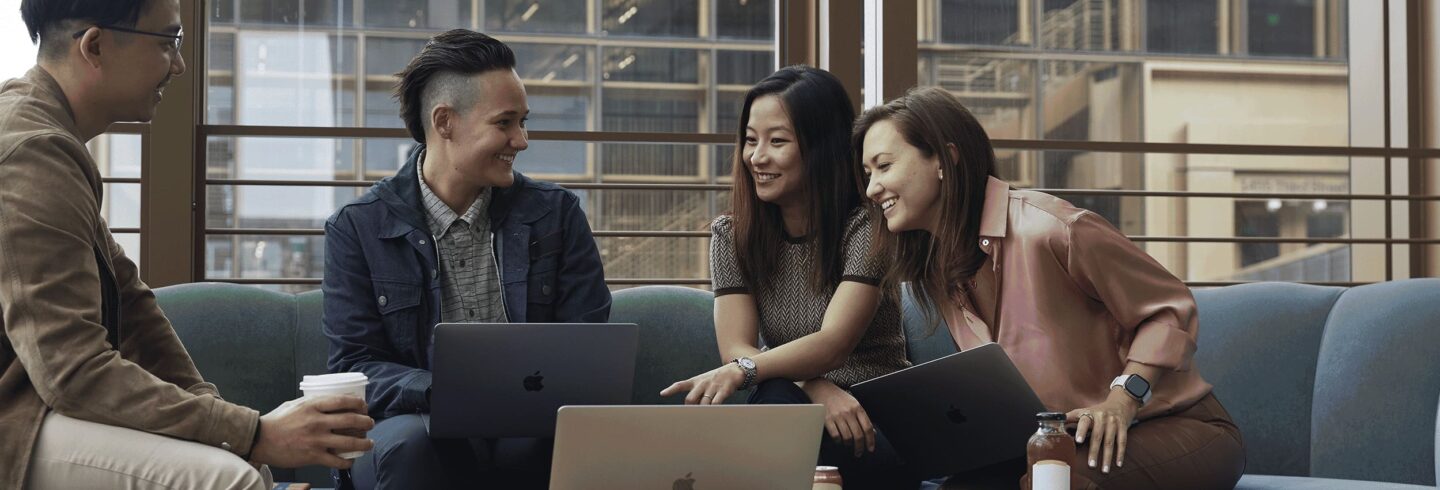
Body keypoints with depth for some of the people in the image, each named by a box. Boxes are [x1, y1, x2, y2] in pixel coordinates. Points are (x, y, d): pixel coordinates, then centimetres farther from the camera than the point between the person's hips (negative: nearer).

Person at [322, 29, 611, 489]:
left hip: (534, 433, 2)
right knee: (404, 444, -37)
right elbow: (355, 367, -4)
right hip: (426, 425, -1)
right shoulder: (357, 228, 0)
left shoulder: (556, 212, 7)